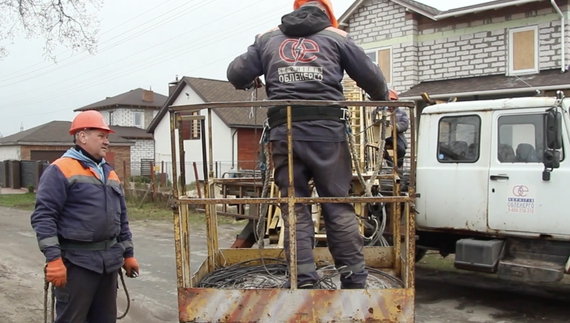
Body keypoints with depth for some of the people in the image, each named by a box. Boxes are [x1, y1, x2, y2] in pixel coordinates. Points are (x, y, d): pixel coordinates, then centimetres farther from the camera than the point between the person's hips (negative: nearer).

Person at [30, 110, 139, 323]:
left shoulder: (110, 173, 17)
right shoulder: (60, 170, -8)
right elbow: (44, 217, -14)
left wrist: (128, 253, 19)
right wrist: (53, 259, -20)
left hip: (109, 261, 8)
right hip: (77, 261, -7)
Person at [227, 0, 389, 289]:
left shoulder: (268, 39, 20)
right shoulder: (336, 36, 16)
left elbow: (236, 74, 17)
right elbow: (371, 77, 17)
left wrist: (252, 83, 39)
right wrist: (383, 98, 37)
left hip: (283, 131, 2)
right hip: (325, 128, -1)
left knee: (294, 209, 6)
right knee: (339, 206, 4)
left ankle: (303, 281, 4)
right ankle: (354, 280, 6)